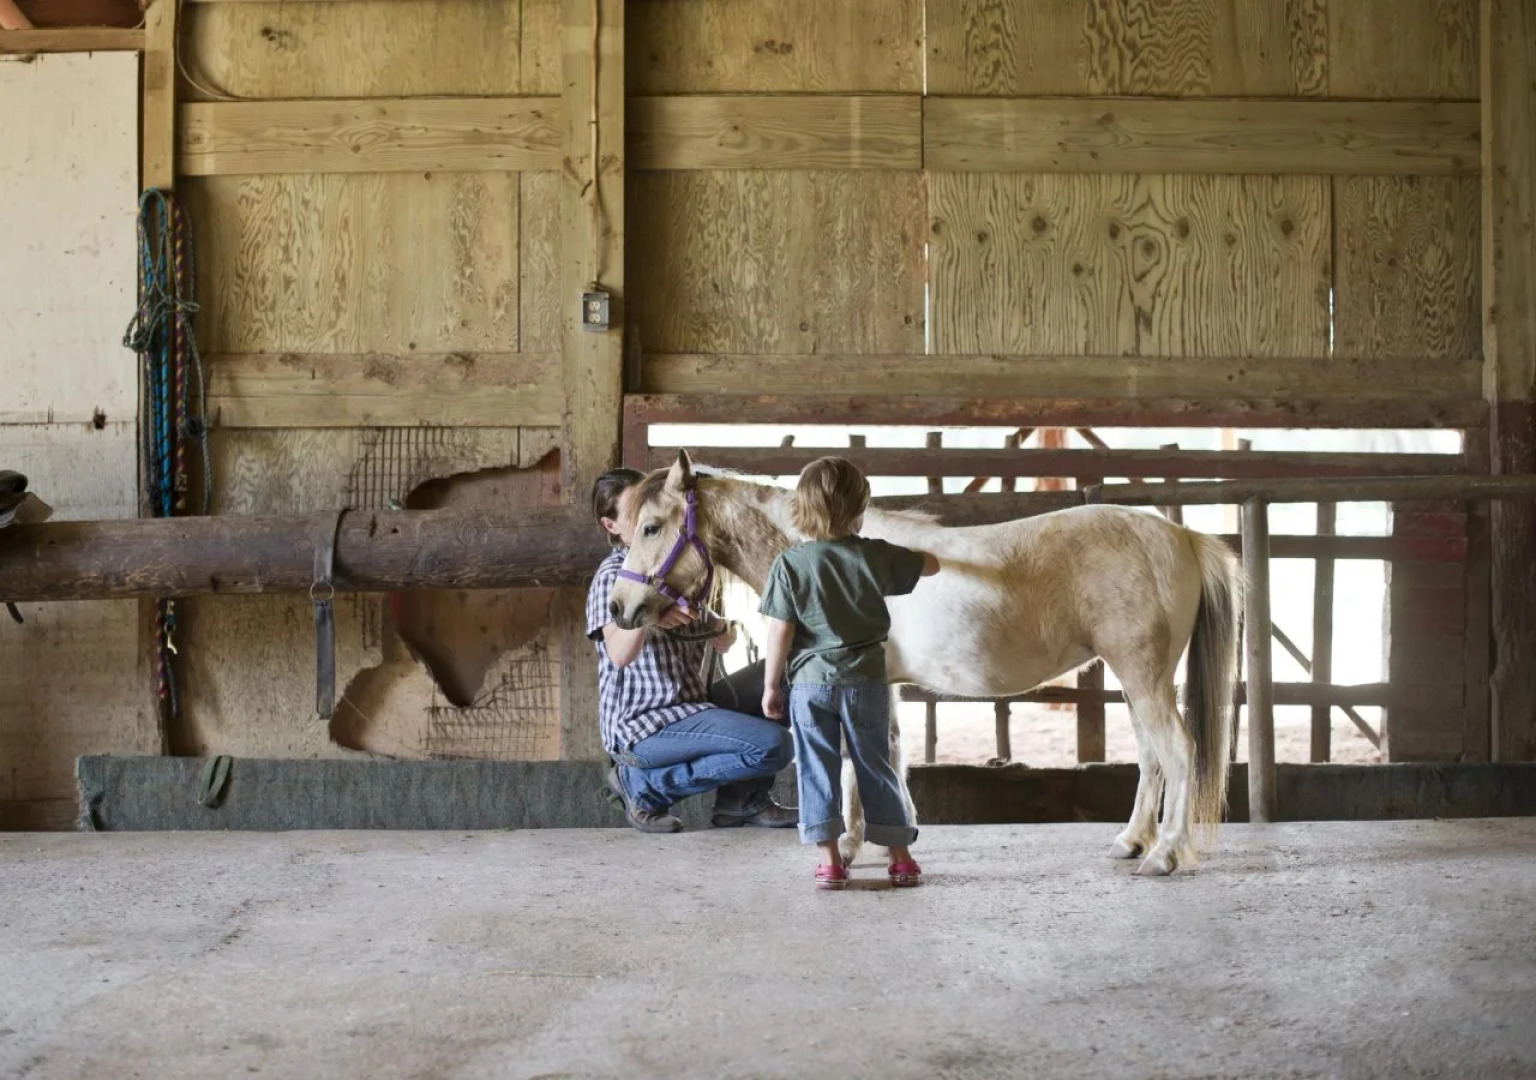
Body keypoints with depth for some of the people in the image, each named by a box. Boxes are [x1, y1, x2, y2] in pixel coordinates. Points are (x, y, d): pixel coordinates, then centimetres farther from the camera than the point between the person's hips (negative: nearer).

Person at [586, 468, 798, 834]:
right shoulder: (613, 575, -11)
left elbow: (720, 641, 14)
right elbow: (619, 655, -26)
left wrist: (724, 635, -8)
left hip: (691, 703, 8)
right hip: (644, 725, -8)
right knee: (774, 744, -20)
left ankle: (743, 798, 6)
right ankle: (644, 785, -7)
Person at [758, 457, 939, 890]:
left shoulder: (790, 564, -9)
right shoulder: (876, 556, -4)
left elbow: (780, 632, -9)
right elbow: (930, 565, 12)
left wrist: (771, 685, 0)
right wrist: (914, 554, 34)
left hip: (810, 681, -1)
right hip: (866, 680, 2)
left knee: (818, 769, 8)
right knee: (875, 767, 12)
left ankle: (830, 861, 7)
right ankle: (901, 858, 18)